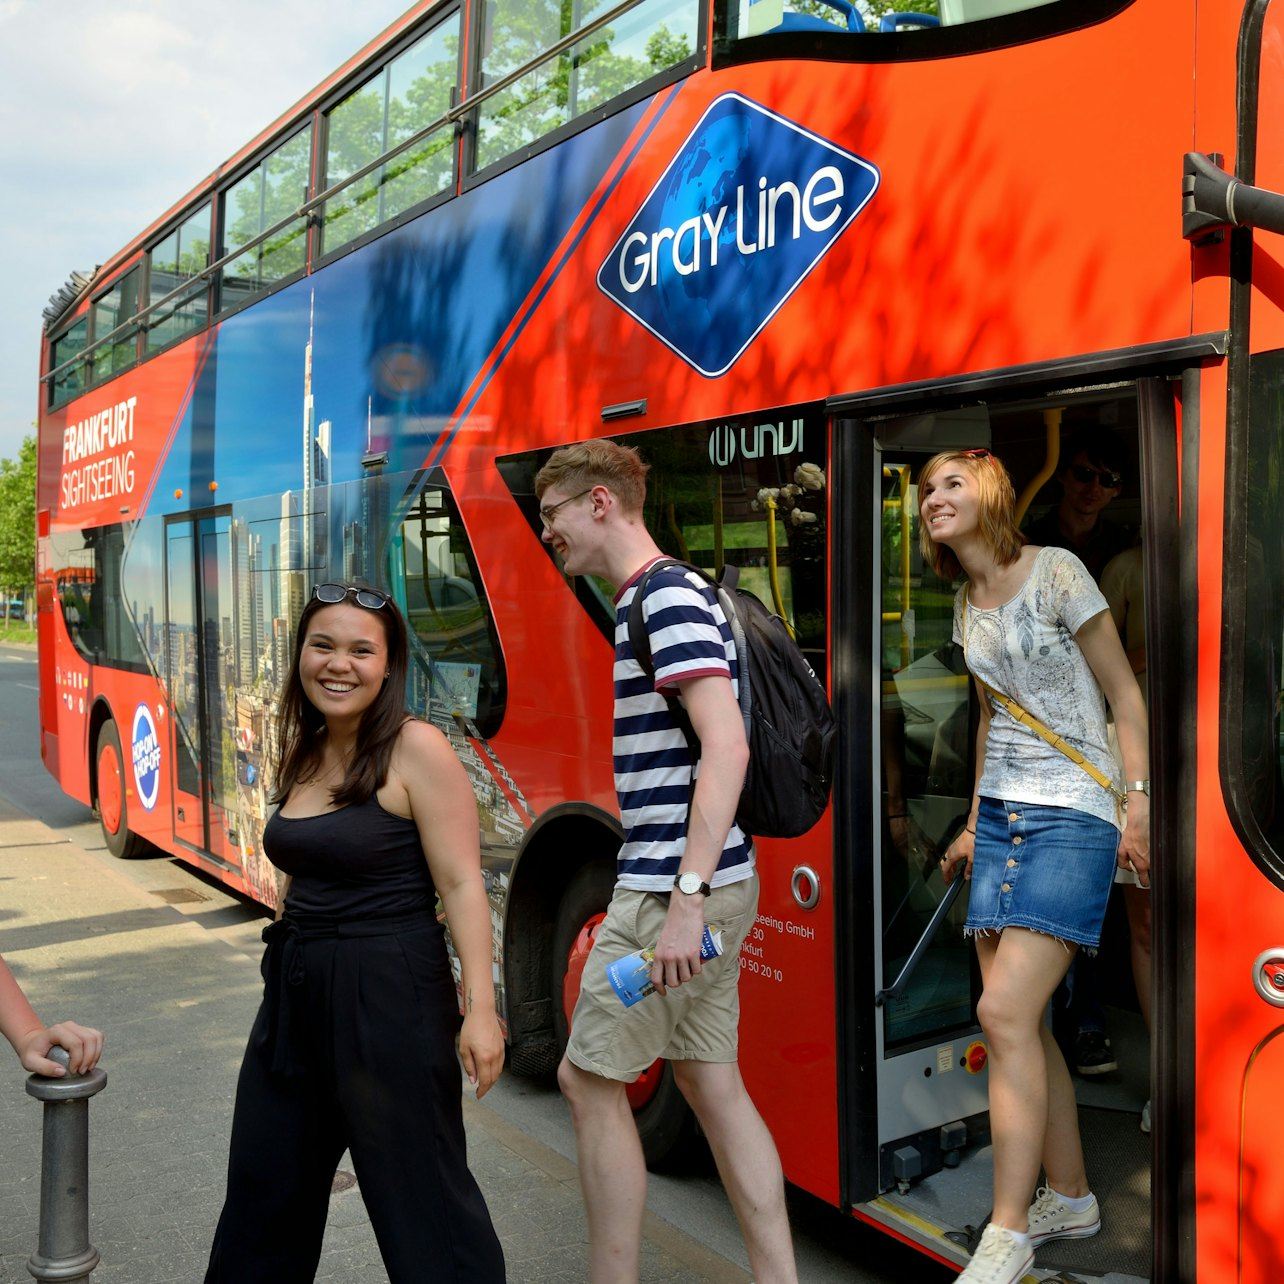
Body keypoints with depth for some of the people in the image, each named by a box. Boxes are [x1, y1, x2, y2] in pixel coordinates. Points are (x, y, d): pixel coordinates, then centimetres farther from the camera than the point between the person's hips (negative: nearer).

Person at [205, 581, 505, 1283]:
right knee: (263, 1191, 20)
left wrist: (479, 1009, -22)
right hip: (295, 990, 8)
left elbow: (462, 886, -17)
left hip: (390, 997, -7)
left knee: (423, 1200, 2)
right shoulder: (304, 752, 8)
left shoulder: (415, 749, -14)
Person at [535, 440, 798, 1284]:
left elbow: (727, 747, -24)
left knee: (589, 1080, 2)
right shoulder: (646, 599, 17)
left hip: (676, 889, -10)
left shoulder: (670, 596, -14)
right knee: (713, 1082, 14)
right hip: (708, 887, 10)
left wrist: (685, 897, -26)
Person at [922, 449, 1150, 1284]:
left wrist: (1139, 801, -12)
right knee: (1020, 1020, 6)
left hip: (1072, 816, -7)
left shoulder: (1056, 572, -6)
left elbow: (1124, 694, -4)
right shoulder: (967, 607, 14)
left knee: (1005, 1013, -14)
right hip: (1001, 816, 7)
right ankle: (1071, 1199, 23)